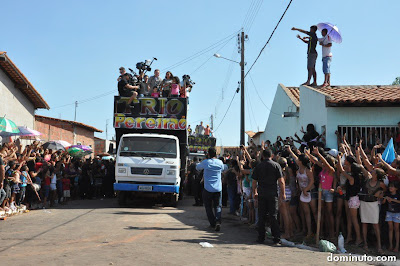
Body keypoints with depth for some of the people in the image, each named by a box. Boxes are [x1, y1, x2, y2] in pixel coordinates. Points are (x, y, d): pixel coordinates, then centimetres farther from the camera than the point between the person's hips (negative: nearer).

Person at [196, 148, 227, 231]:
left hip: (208, 188, -2)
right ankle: (218, 222, -15)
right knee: (218, 206, 5)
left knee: (208, 206, 11)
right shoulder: (220, 162, 3)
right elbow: (223, 168, 24)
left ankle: (213, 223, 12)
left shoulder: (205, 162, -5)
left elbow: (197, 168, 13)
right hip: (218, 188, 2)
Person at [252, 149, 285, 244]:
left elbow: (254, 181, 5)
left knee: (261, 216, 8)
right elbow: (281, 181, -5)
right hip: (273, 193, -1)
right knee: (273, 216, 3)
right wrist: (283, 193, 3)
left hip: (261, 194, 1)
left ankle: (261, 238, 13)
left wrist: (255, 192, 17)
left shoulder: (258, 166, 2)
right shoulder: (276, 165, -2)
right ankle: (277, 238, 4)